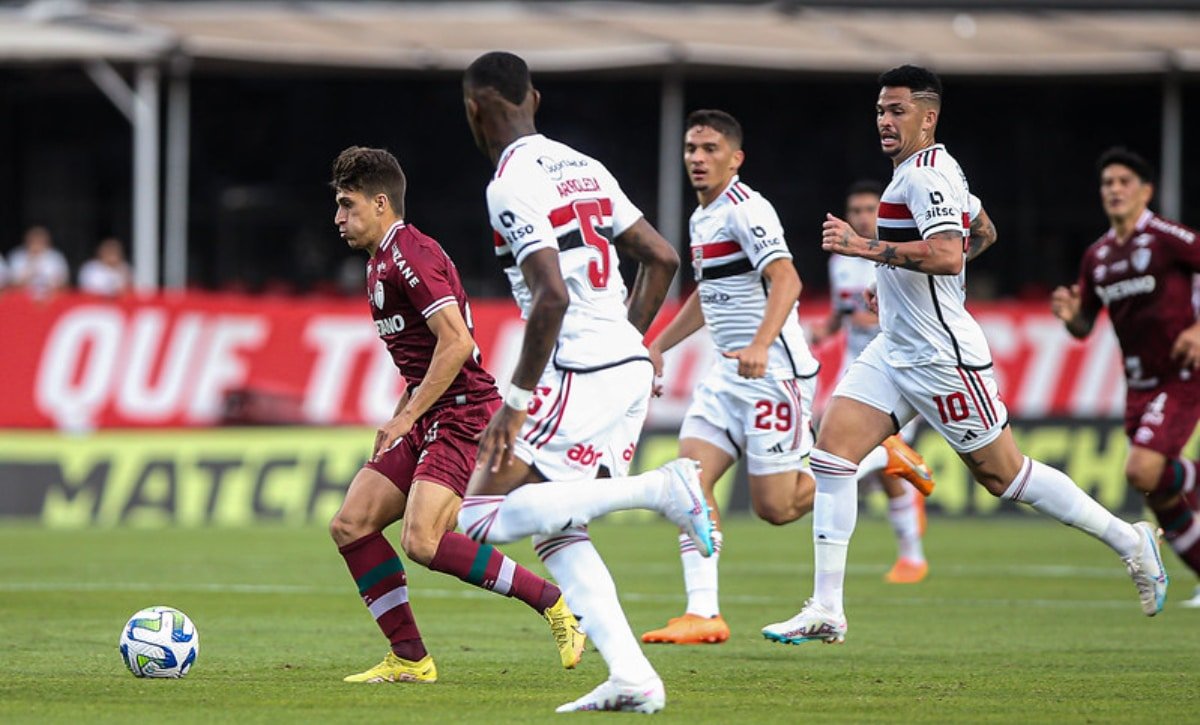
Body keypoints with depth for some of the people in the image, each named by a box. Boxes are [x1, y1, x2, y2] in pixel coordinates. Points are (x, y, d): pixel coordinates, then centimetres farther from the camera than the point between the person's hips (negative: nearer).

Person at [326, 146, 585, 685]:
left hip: (462, 414, -10)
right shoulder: (379, 262, 19)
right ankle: (410, 659, 4)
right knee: (350, 525, 1)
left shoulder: (409, 254, -13)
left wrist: (408, 416, -18)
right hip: (427, 422, 10)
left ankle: (551, 603, -12)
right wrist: (396, 422, 18)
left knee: (423, 541, -23)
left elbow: (456, 341, -22)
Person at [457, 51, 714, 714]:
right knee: (556, 533, 14)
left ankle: (660, 489, -14)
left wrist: (516, 401, -15)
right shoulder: (582, 168, 16)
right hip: (631, 368, 9)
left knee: (481, 520, -5)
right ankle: (631, 678, 1)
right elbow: (662, 258, 19)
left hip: (580, 378, -9)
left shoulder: (512, 184, -11)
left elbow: (551, 296, -21)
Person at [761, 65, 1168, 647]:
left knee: (1001, 473, 0)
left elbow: (948, 254, -31)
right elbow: (979, 233, 31)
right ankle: (825, 611, -7)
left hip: (940, 355, -10)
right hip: (893, 351, 10)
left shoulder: (926, 175, -16)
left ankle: (1129, 541, 16)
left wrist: (864, 246, -35)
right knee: (832, 446, -5)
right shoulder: (915, 172, 15)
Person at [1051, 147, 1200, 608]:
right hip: (1139, 386, 7)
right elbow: (1084, 328, 15)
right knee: (1160, 498, 5)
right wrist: (1070, 315, -7)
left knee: (1143, 471, -23)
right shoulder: (1097, 256, 10)